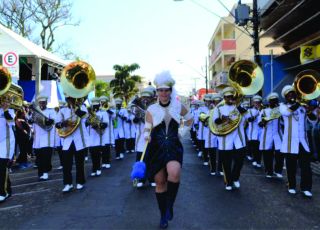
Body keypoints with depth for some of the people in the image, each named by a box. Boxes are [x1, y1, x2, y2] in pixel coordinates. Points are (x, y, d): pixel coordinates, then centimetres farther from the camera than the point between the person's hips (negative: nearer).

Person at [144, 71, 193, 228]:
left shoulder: (179, 106, 1)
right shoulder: (151, 110, -3)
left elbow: (190, 119, 19)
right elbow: (147, 130, 1)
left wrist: (183, 133, 8)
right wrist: (147, 136, -20)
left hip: (173, 147, 0)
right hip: (156, 149, 0)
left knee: (174, 173, -28)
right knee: (160, 182, 6)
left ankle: (169, 205, -4)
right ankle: (163, 215, 24)